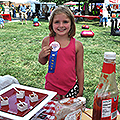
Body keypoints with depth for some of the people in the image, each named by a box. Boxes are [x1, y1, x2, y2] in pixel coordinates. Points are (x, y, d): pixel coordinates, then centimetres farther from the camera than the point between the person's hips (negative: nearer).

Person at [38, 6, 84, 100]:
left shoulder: (77, 45, -7)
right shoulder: (47, 41, -5)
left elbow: (79, 70, 1)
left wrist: (80, 90, 5)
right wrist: (41, 55, -12)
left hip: (71, 89, 0)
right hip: (51, 88, 1)